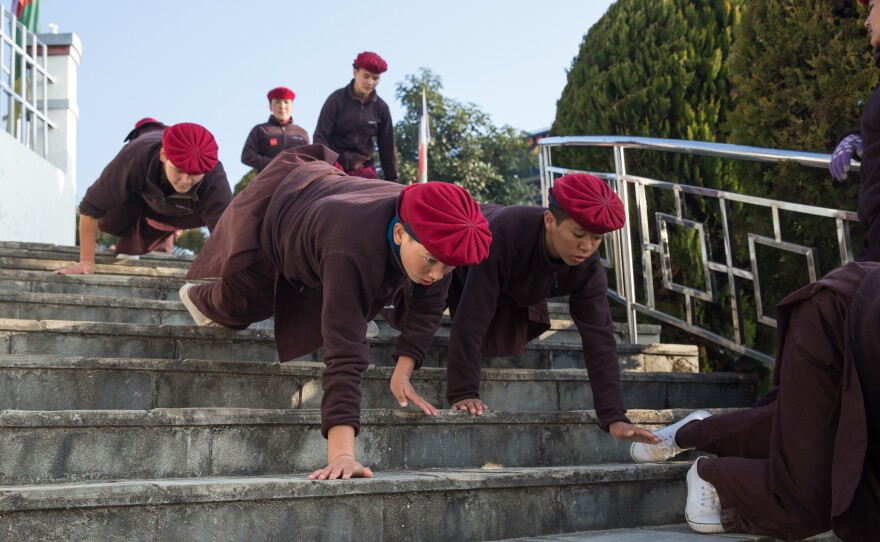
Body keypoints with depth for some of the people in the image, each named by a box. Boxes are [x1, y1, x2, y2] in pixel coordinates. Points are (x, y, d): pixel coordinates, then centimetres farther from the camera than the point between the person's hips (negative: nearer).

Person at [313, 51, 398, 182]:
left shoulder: (380, 107, 3)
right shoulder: (337, 100, -6)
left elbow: (387, 145, 8)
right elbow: (321, 137, -7)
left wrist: (391, 179, 6)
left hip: (364, 170, 3)